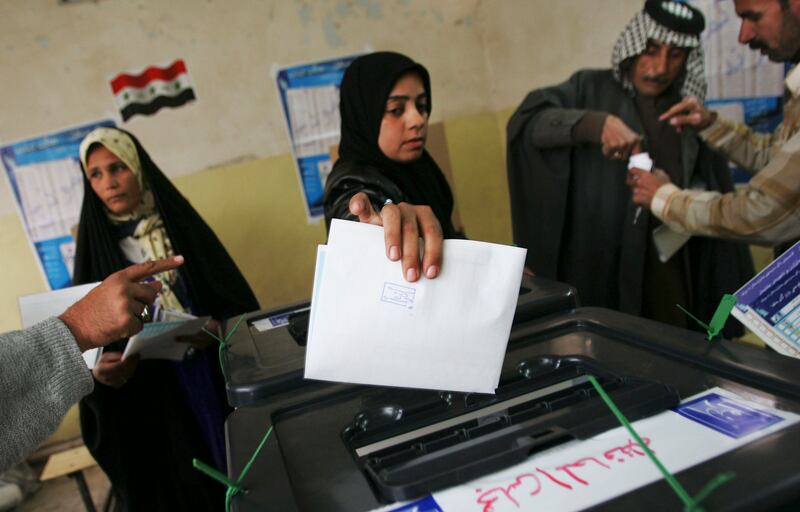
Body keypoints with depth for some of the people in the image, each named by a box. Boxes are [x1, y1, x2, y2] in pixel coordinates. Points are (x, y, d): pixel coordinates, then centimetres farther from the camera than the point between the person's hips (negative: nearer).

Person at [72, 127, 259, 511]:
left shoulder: (180, 224, 1)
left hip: (210, 378, 0)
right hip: (144, 398, 1)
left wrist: (217, 329, -21)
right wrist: (98, 368, -20)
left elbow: (236, 298, -2)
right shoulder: (95, 244, 3)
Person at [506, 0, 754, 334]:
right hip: (599, 262, -4)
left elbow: (715, 192, 18)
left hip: (668, 257, 4)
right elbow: (529, 120, -18)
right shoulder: (591, 88, -2)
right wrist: (596, 123, -31)